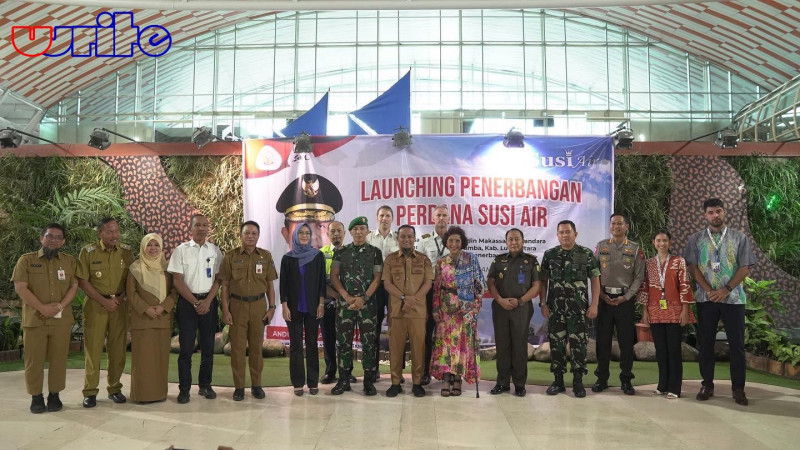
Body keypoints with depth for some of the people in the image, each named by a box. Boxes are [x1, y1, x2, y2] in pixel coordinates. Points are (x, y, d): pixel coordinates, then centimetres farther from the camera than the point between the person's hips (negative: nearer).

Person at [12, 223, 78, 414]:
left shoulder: (70, 261, 11)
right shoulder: (26, 260, 4)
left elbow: (74, 287, 5)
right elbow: (20, 287, -5)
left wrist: (60, 306, -12)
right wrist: (43, 308, -13)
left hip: (61, 320, 2)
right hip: (34, 319, -1)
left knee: (58, 359, 4)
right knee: (34, 359, 1)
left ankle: (54, 395, 15)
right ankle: (36, 397, 11)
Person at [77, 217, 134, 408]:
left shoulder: (126, 251, 3)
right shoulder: (88, 252, -4)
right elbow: (82, 281, -6)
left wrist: (121, 298, -5)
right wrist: (103, 300, -11)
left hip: (119, 304, 2)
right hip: (95, 304, -2)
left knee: (118, 348, 5)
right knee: (93, 348, 0)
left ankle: (115, 388, 16)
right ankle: (90, 392, 8)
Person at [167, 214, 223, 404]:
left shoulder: (215, 251, 6)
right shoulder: (181, 250, 0)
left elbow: (218, 279, 3)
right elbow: (177, 280, -3)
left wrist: (207, 302, -9)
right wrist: (195, 302, -9)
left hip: (209, 301, 2)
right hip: (187, 301, -2)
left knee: (208, 346, 7)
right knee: (186, 347, 0)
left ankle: (205, 385, 20)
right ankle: (184, 389, 9)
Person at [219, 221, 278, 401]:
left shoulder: (266, 256, 4)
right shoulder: (231, 256, 0)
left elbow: (270, 284, 7)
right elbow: (225, 285, 0)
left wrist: (271, 307, 1)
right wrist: (225, 310, -5)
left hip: (259, 305, 1)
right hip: (237, 305, -1)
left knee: (256, 346, 7)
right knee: (237, 347, 3)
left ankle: (256, 384, 18)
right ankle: (239, 386, 13)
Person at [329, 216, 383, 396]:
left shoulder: (375, 252, 4)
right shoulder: (341, 252, 8)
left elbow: (377, 278, 0)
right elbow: (333, 276, 4)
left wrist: (364, 298, -11)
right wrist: (347, 296, -8)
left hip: (367, 303, -1)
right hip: (345, 303, 1)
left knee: (368, 342, 1)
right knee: (343, 341, 4)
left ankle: (369, 381, 10)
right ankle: (344, 380, 14)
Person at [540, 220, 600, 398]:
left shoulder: (586, 254, 1)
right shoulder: (549, 255, 6)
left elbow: (595, 280, 2)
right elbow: (543, 281, 8)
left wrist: (594, 305, -6)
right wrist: (543, 303, 0)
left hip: (578, 308, -2)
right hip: (555, 307, 2)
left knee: (578, 343, 0)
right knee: (556, 343, 5)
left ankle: (578, 382, 10)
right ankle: (558, 381, 16)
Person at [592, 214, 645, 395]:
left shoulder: (635, 249, 3)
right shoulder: (601, 246, 6)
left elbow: (639, 277, 0)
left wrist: (626, 297, -9)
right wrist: (601, 295, -5)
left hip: (625, 298, -1)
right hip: (604, 298, 1)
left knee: (626, 340, 2)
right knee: (603, 339, 4)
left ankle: (626, 380, 13)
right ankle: (602, 378, 13)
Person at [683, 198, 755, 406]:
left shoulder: (739, 238, 4)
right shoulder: (696, 239, 5)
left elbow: (745, 268, -1)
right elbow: (692, 267, -1)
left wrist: (726, 290, -12)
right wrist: (710, 291, -11)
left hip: (733, 298, -1)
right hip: (706, 299, 1)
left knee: (737, 344, 2)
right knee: (706, 343, 6)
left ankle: (738, 388, 11)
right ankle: (707, 384, 16)